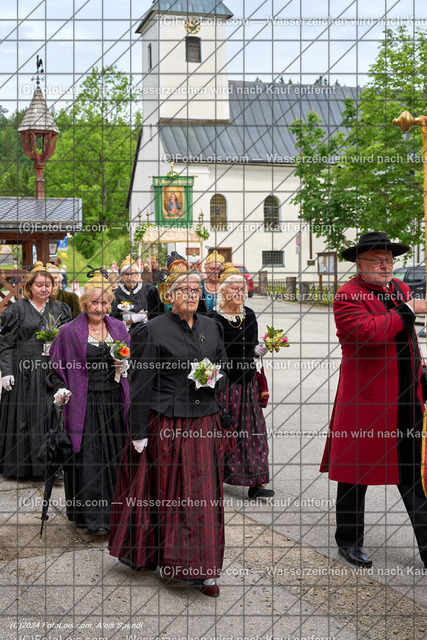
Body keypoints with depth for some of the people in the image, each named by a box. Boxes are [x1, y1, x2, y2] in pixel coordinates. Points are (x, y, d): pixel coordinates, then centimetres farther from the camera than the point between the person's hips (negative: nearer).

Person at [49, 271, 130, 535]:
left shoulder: (119, 328, 9)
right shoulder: (69, 332, -1)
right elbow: (56, 365, 3)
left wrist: (125, 366, -3)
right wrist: (60, 389, -11)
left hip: (115, 400, 4)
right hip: (85, 402, -3)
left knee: (115, 455, 8)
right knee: (89, 457, -4)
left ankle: (114, 510, 23)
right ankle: (94, 517, 1)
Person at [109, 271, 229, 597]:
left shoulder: (211, 327, 11)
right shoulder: (153, 331, -5)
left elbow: (225, 365, 20)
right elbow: (141, 384, -6)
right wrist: (138, 432, -9)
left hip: (204, 422, 5)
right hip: (167, 423, -4)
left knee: (204, 493, 6)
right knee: (169, 492, 3)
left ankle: (204, 569, 15)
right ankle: (167, 557, 18)